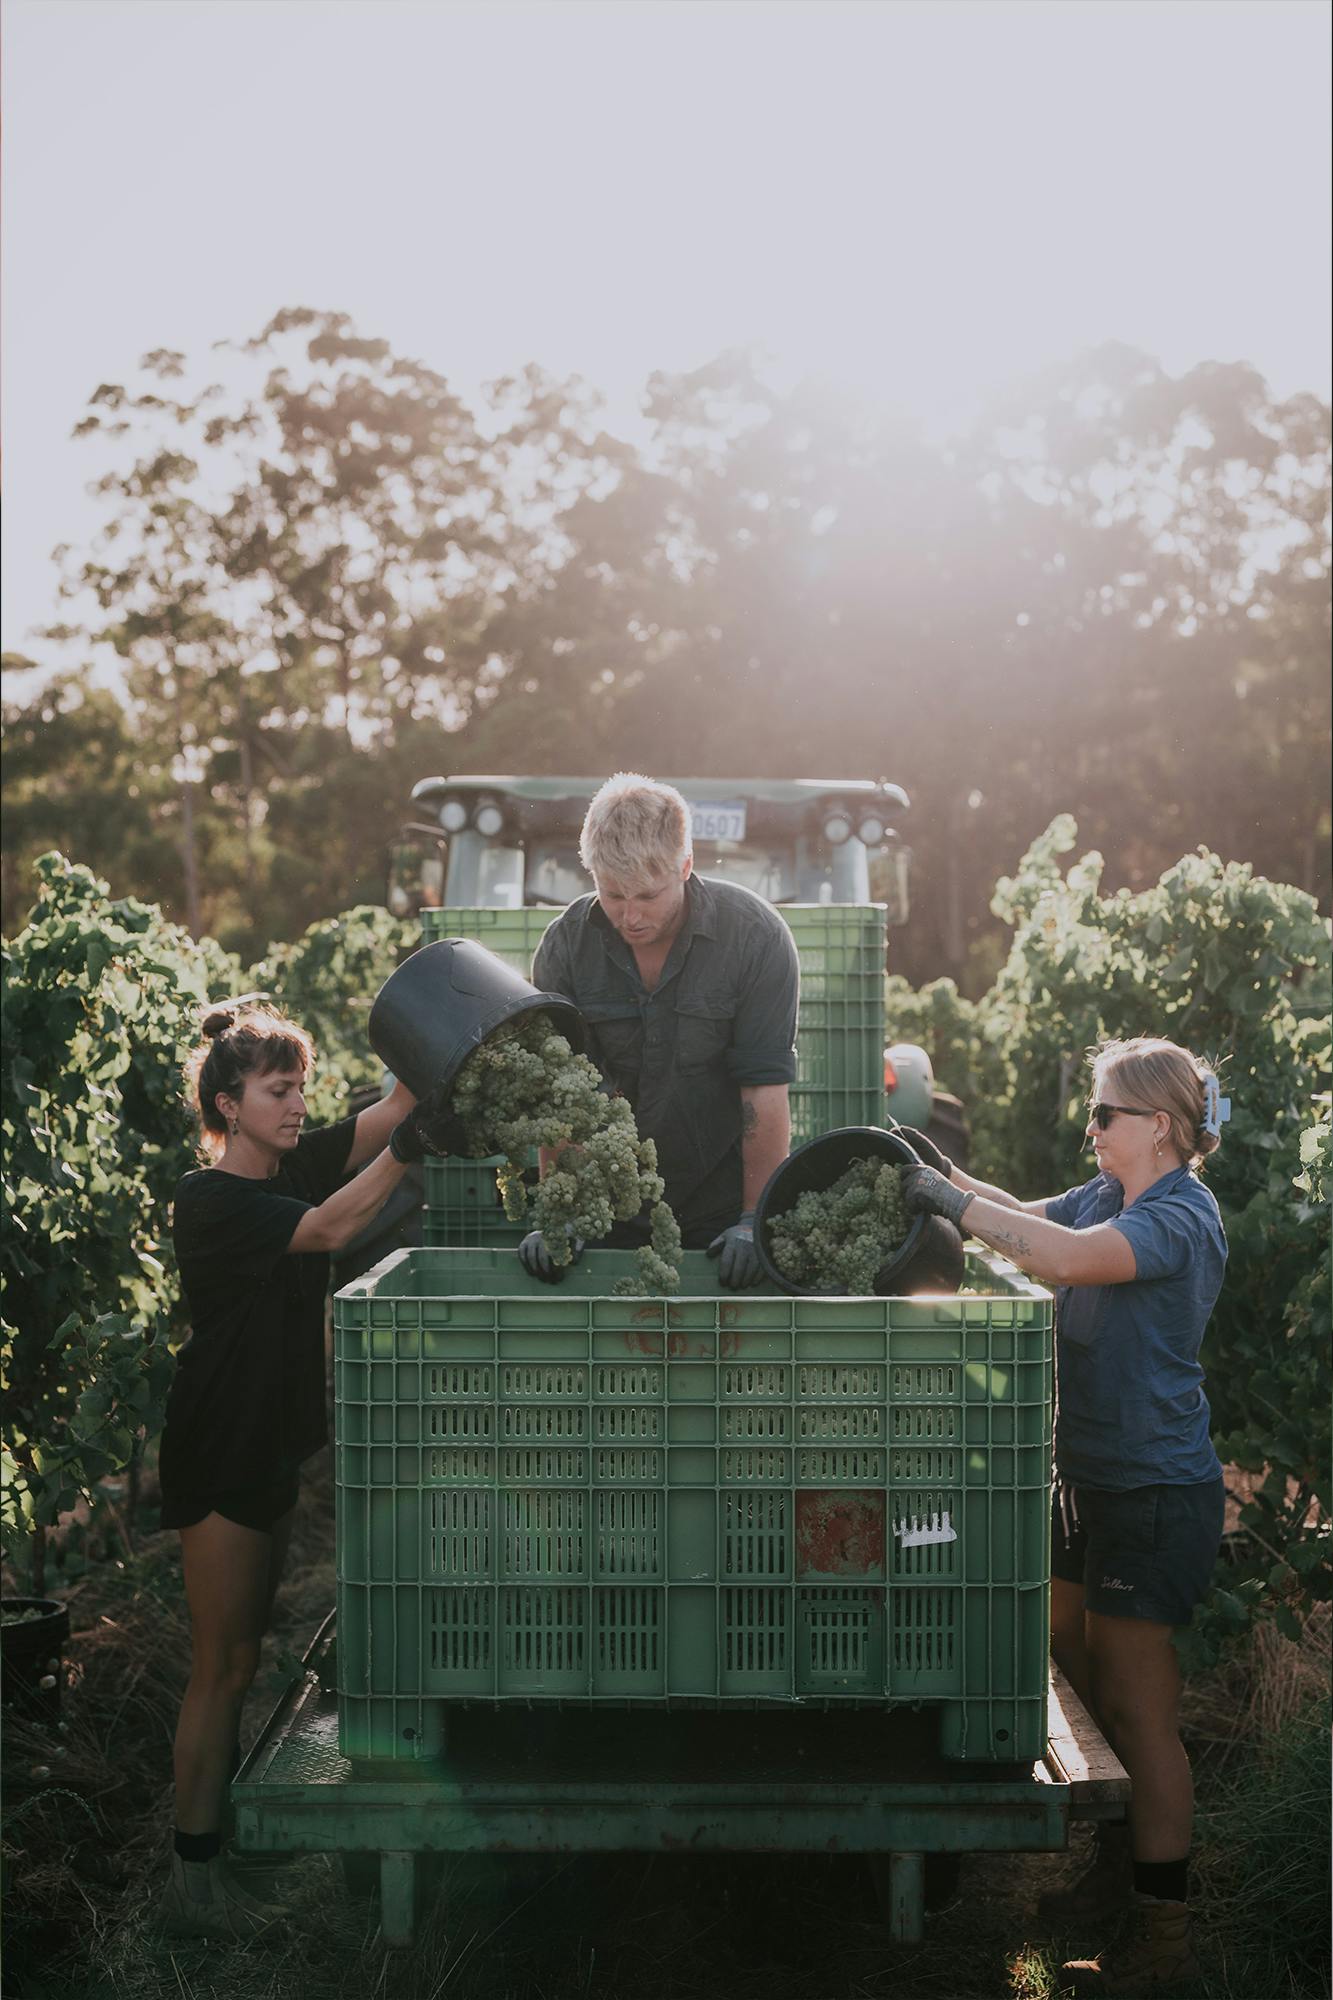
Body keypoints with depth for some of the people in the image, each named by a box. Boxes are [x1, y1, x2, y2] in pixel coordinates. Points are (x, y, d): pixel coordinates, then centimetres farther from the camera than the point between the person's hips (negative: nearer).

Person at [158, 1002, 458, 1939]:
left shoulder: (295, 1167, 7)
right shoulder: (208, 1199, -16)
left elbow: (388, 1110, -3)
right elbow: (325, 1230, -31)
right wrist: (408, 1151, -43)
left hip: (272, 1446, 8)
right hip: (220, 1450, -8)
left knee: (242, 1656, 17)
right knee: (225, 1665, -5)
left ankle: (227, 1828, 29)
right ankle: (194, 1881, 2)